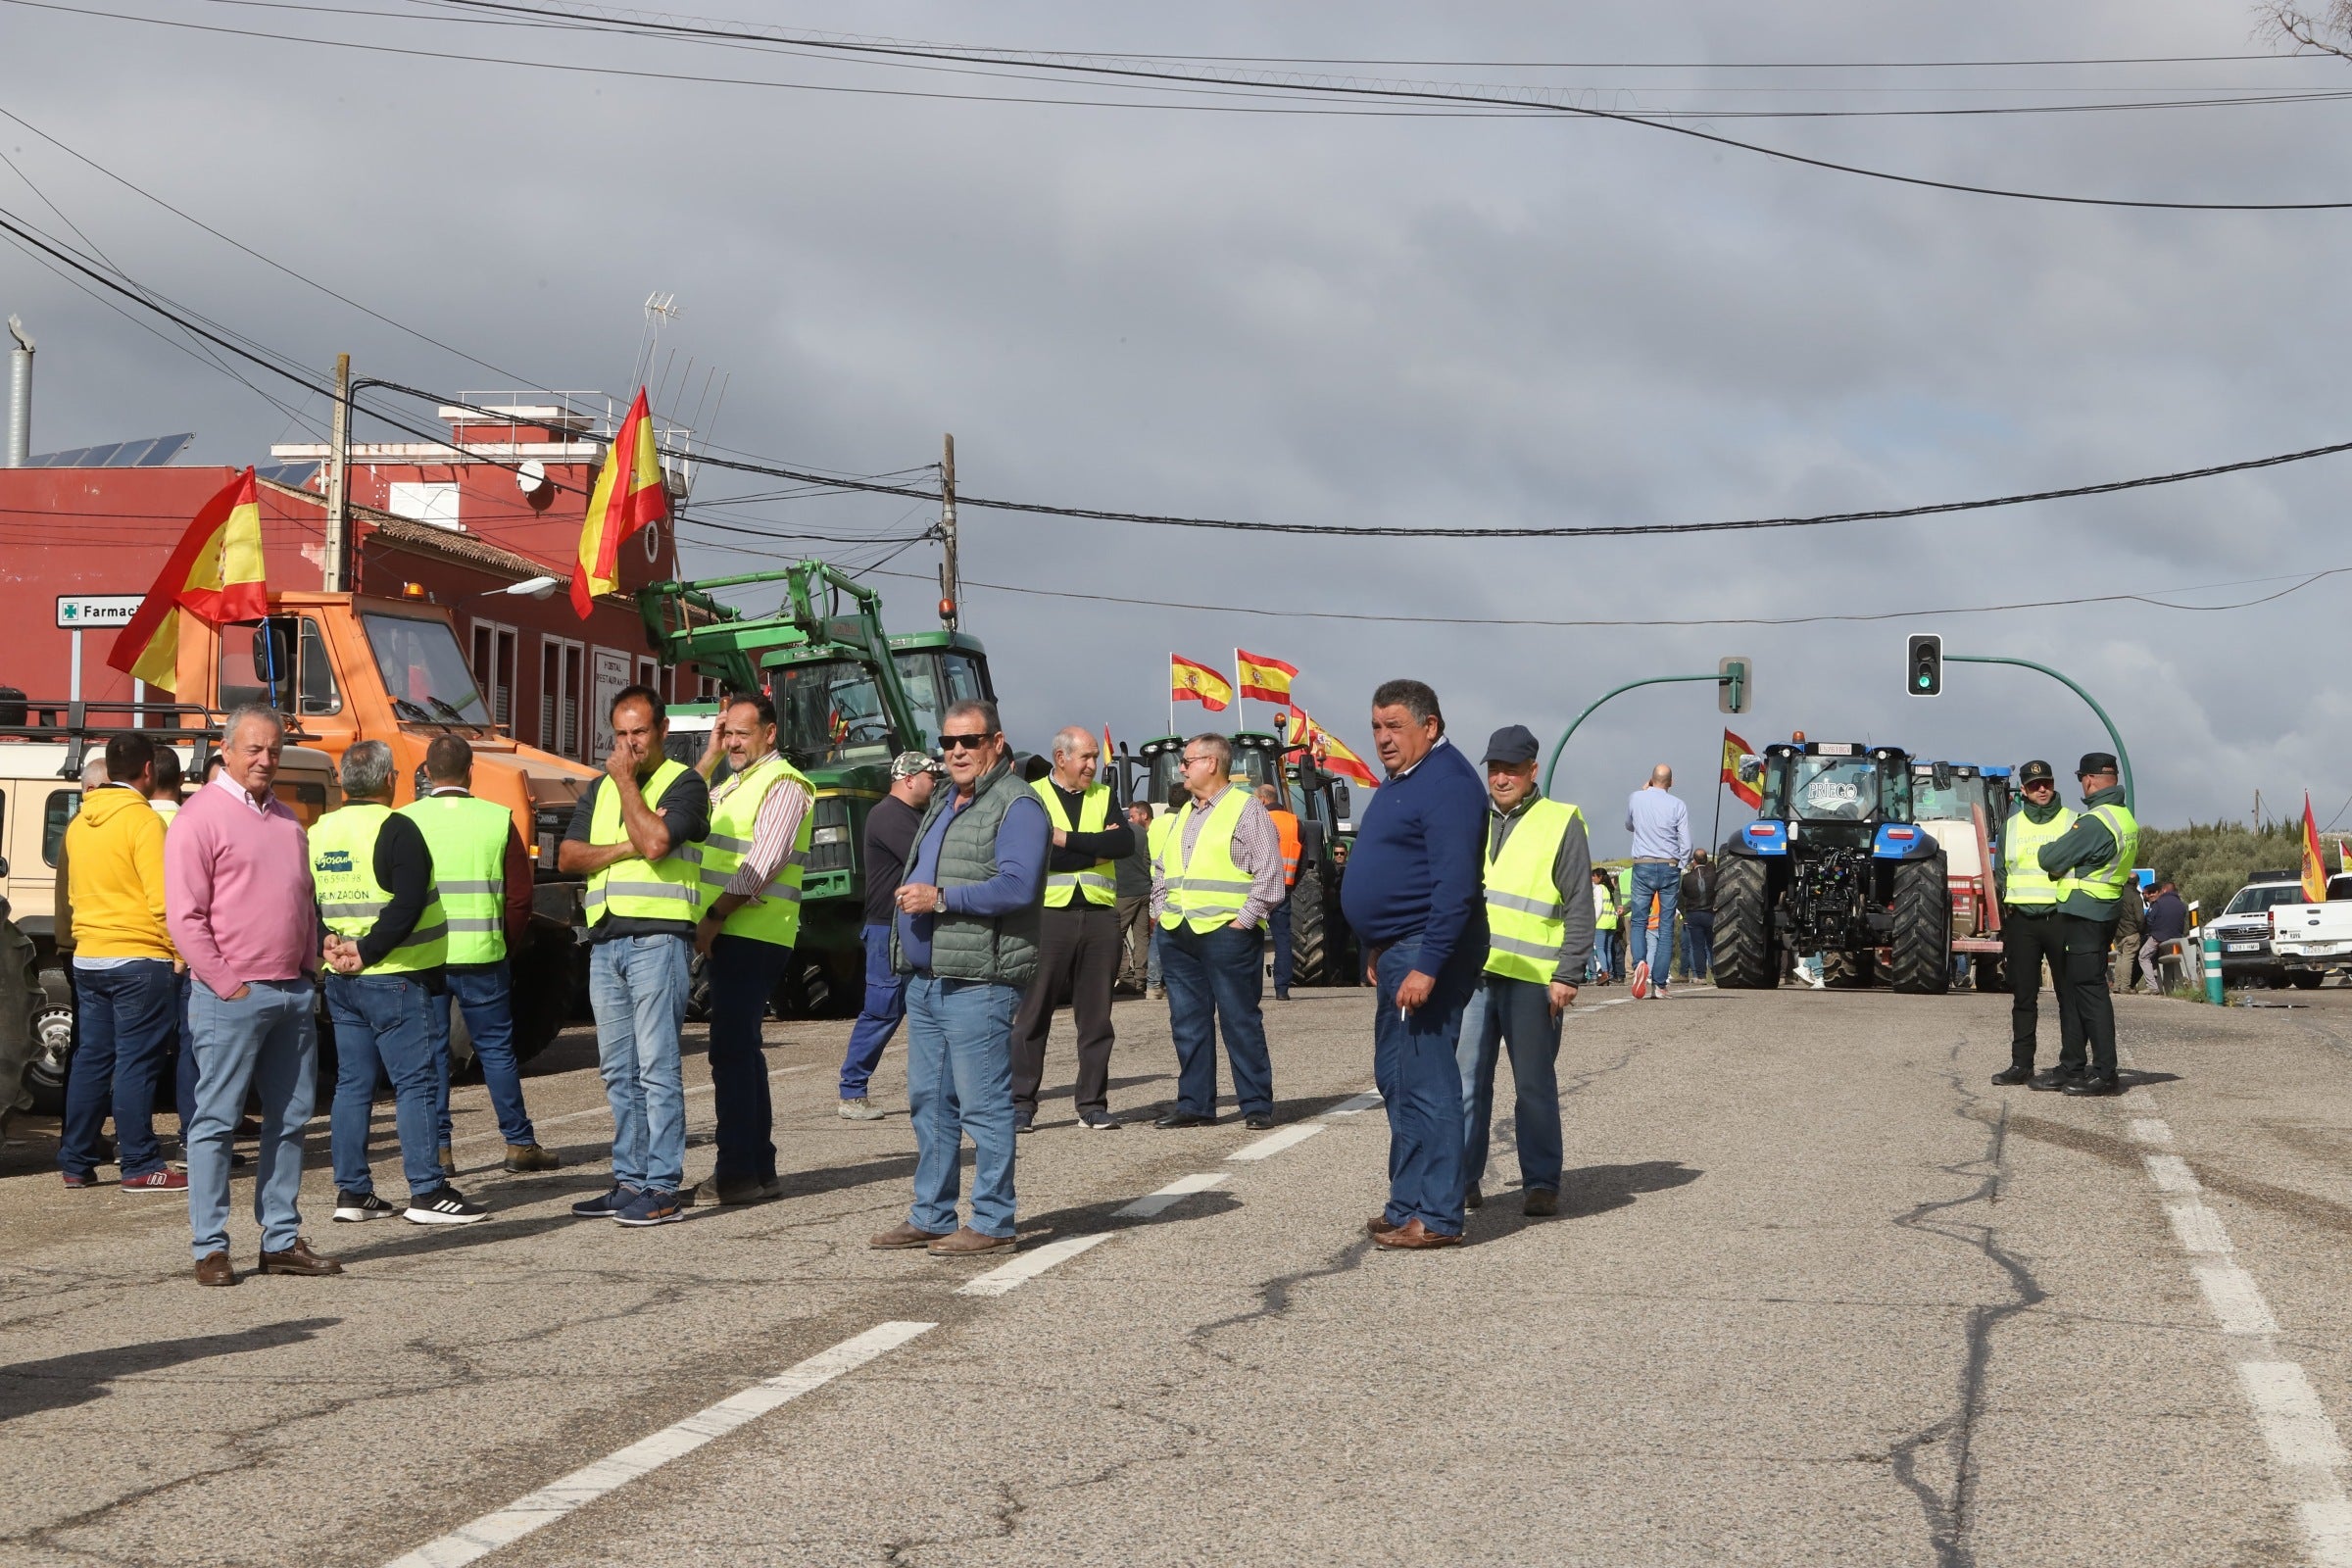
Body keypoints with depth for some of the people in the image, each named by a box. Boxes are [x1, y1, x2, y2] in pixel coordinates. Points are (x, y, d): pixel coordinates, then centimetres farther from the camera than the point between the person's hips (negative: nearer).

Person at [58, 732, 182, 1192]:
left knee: (92, 1058, 12)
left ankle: (76, 1161, 15)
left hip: (88, 959, 8)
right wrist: (181, 953, -10)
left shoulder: (81, 821, 12)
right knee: (137, 1062, -5)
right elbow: (161, 899, -17)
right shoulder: (143, 821, -12)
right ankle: (140, 1166, -3)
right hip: (139, 958, -8)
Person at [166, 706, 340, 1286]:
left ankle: (282, 1240, 16)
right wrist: (226, 985, -13)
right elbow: (185, 917, -11)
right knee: (216, 1121, -3)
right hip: (232, 997, -7)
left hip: (293, 994, 7)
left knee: (290, 1119, 9)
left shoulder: (285, 820, 18)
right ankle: (209, 1248, 0)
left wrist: (310, 971, 12)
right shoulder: (201, 817, -6)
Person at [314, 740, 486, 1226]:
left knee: (353, 1084, 11)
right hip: (393, 979, -7)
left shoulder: (319, 834, 11)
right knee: (416, 1082, -4)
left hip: (340, 981, 7)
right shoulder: (396, 830, -12)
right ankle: (427, 1192, -6)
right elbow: (406, 906, -21)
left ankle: (352, 1191, 11)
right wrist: (366, 952, -15)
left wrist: (330, 943, -1)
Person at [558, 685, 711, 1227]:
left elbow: (655, 842, -19)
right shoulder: (600, 788, 19)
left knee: (657, 1066, -9)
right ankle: (630, 1180, 14)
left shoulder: (683, 783, -1)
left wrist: (626, 781, -8)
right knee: (618, 1071, 9)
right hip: (605, 940, 7)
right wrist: (626, 847, -7)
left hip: (657, 937, -7)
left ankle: (664, 1188, -9)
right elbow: (567, 857, 8)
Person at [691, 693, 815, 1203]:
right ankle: (759, 1170, 17)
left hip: (754, 936, -10)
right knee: (742, 1050, 12)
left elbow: (763, 865, -18)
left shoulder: (783, 784, -10)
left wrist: (715, 916, -19)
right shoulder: (733, 784, 21)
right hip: (727, 934, 10)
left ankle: (738, 1172, -11)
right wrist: (710, 754, 13)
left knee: (732, 1050, -12)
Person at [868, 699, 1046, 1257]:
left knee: (983, 1105, -6)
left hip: (978, 983, -10)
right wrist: (911, 896, 11)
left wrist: (941, 898, -21)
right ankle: (931, 1216, 19)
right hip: (925, 980, 10)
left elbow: (1017, 887, -21)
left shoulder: (1016, 806, -9)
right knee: (928, 1101, 12)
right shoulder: (944, 804, 21)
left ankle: (992, 1223, -1)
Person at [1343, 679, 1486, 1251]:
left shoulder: (1447, 783, -16)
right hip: (1395, 952, 11)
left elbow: (1455, 885, -23)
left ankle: (1435, 1216, -7)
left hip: (1426, 953, -11)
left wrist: (1427, 966, -27)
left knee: (1423, 1083, -9)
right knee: (1396, 1077, 16)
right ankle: (1408, 1204, 24)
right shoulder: (1401, 781, 16)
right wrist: (1378, 949, 20)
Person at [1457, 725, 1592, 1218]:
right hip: (1471, 973, 4)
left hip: (1531, 978, -4)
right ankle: (1460, 1181, 9)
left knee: (1535, 1085, 2)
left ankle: (1541, 1184, 8)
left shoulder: (1560, 823, 2)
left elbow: (1579, 908, -1)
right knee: (1466, 1080, 3)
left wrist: (1568, 975, -8)